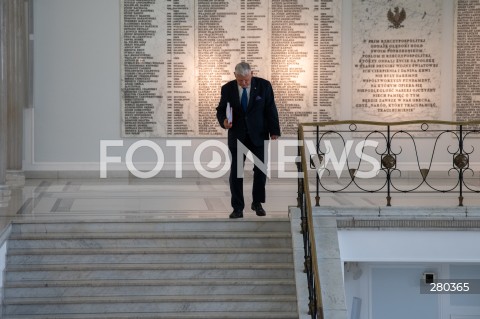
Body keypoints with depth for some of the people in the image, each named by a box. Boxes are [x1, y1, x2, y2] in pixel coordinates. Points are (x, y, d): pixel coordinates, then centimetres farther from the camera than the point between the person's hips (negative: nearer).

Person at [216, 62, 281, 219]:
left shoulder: (264, 85, -7)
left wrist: (274, 132, -8)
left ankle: (257, 203, 22)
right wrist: (224, 121, -18)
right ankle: (238, 208, 3)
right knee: (236, 172, -4)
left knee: (261, 170, 4)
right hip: (237, 135, 0)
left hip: (258, 135, 0)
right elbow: (221, 109, 4)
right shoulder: (227, 89, -4)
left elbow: (271, 110, -4)